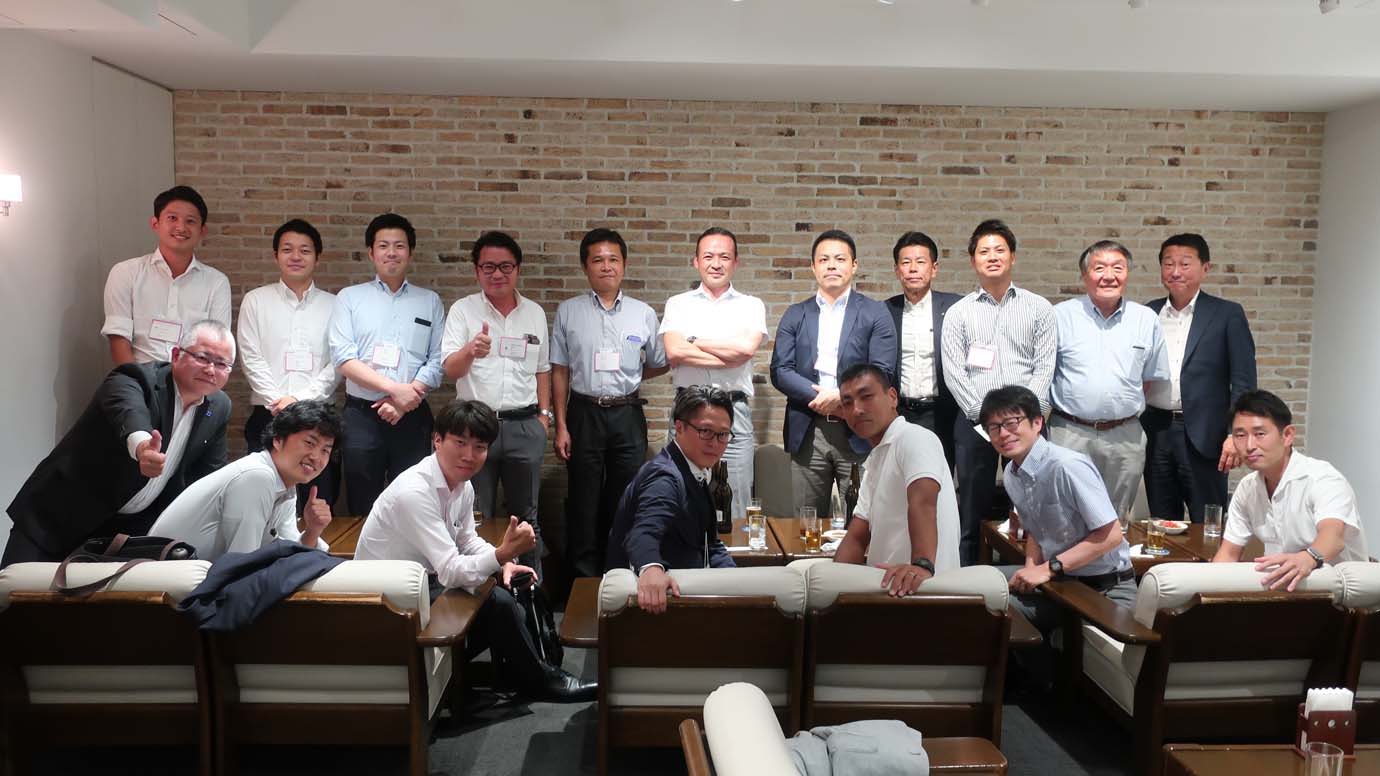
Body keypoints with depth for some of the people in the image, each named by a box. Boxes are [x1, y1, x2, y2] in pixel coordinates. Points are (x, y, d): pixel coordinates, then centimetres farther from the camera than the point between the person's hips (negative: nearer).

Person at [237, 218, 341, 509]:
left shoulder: (332, 305, 9)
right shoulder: (255, 301, 9)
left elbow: (338, 364, 1)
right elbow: (251, 358, 2)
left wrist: (300, 399, -10)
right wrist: (278, 401, -9)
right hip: (267, 416, 0)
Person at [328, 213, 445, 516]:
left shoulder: (430, 301, 10)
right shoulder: (350, 298, 7)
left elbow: (437, 362, 1)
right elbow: (343, 358, -4)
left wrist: (403, 402, -12)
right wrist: (395, 388, -14)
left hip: (412, 417, 0)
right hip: (361, 415, 0)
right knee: (362, 509, 7)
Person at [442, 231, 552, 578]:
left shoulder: (535, 313, 9)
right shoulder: (462, 310, -1)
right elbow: (450, 370, -11)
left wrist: (544, 413, 9)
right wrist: (469, 351, -32)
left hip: (525, 426, 2)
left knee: (526, 516, 11)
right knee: (477, 518, 6)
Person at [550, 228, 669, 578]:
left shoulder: (644, 313, 5)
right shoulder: (568, 311, 3)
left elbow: (658, 365, 16)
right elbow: (560, 371, 3)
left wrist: (625, 378, 1)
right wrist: (561, 426, -1)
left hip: (627, 415, 1)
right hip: (584, 414, -1)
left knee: (626, 503, 7)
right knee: (584, 502, 5)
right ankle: (584, 579, 17)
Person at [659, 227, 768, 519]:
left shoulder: (751, 306, 10)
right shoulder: (678, 304, 11)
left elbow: (747, 347, -11)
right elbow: (673, 352, -7)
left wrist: (694, 342, -3)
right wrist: (730, 355, -8)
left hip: (734, 411, 0)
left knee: (735, 506, 2)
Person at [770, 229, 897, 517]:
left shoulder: (875, 313, 6)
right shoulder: (795, 315, 12)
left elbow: (881, 372, -3)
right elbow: (779, 371, 3)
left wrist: (842, 396, -16)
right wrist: (820, 397, -11)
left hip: (857, 433, -2)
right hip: (807, 432, 2)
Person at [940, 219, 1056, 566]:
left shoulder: (1039, 308, 10)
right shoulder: (958, 313, 9)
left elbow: (1044, 367, 2)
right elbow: (954, 373, 1)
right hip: (974, 423, 0)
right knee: (972, 514, 4)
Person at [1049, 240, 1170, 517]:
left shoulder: (1146, 320, 8)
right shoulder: (1060, 316, 0)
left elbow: (1153, 377, 15)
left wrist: (1127, 405, 6)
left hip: (1126, 439, 2)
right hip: (1070, 434, -2)